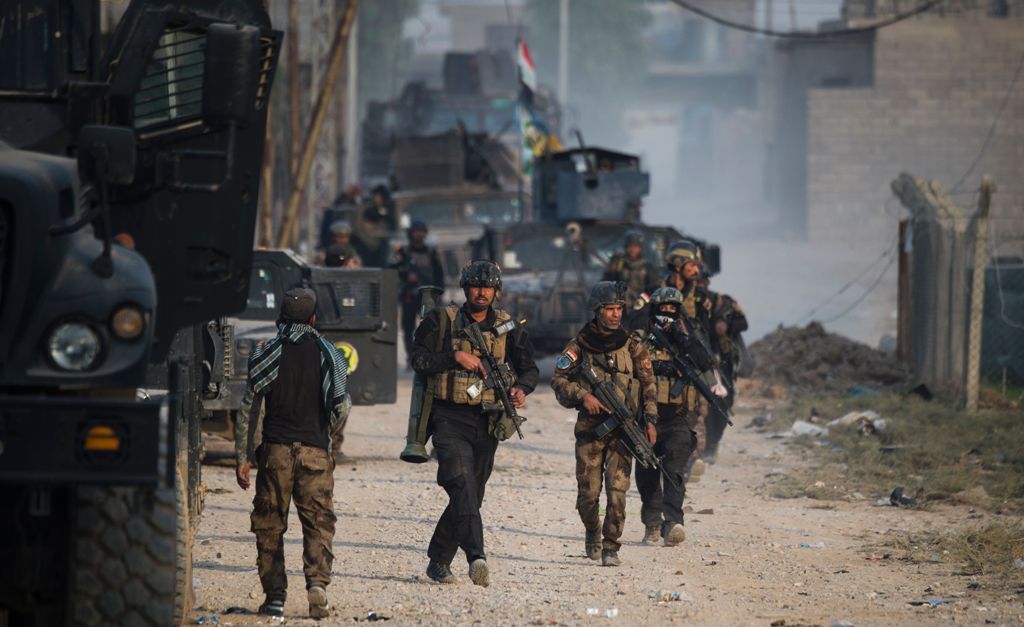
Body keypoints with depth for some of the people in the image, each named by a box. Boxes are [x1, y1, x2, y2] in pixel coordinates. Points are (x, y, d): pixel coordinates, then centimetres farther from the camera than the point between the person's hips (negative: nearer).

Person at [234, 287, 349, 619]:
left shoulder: (266, 354, 1)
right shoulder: (327, 354, 2)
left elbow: (249, 409, 0)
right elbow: (341, 406, -1)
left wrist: (242, 458, 5)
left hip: (275, 451, 0)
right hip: (315, 451, 0)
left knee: (269, 525, 8)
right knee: (318, 522, 3)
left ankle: (275, 595, 4)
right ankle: (317, 581, -19)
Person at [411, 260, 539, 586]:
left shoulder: (508, 327, 9)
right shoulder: (441, 320, 1)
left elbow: (529, 368, 13)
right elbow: (419, 360, -3)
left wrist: (521, 388, -8)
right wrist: (455, 357, -16)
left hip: (487, 422, 4)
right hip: (449, 418, -4)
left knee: (472, 494, 8)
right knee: (461, 483, -24)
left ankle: (439, 561, 23)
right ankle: (476, 556, -38)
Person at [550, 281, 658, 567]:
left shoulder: (633, 344, 5)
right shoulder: (580, 344, 3)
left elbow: (648, 384, 8)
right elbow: (558, 379, 1)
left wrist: (650, 420, 0)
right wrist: (582, 396, -15)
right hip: (590, 426, 0)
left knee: (617, 490, -11)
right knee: (588, 492, 2)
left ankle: (610, 547, -5)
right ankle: (592, 532, 30)